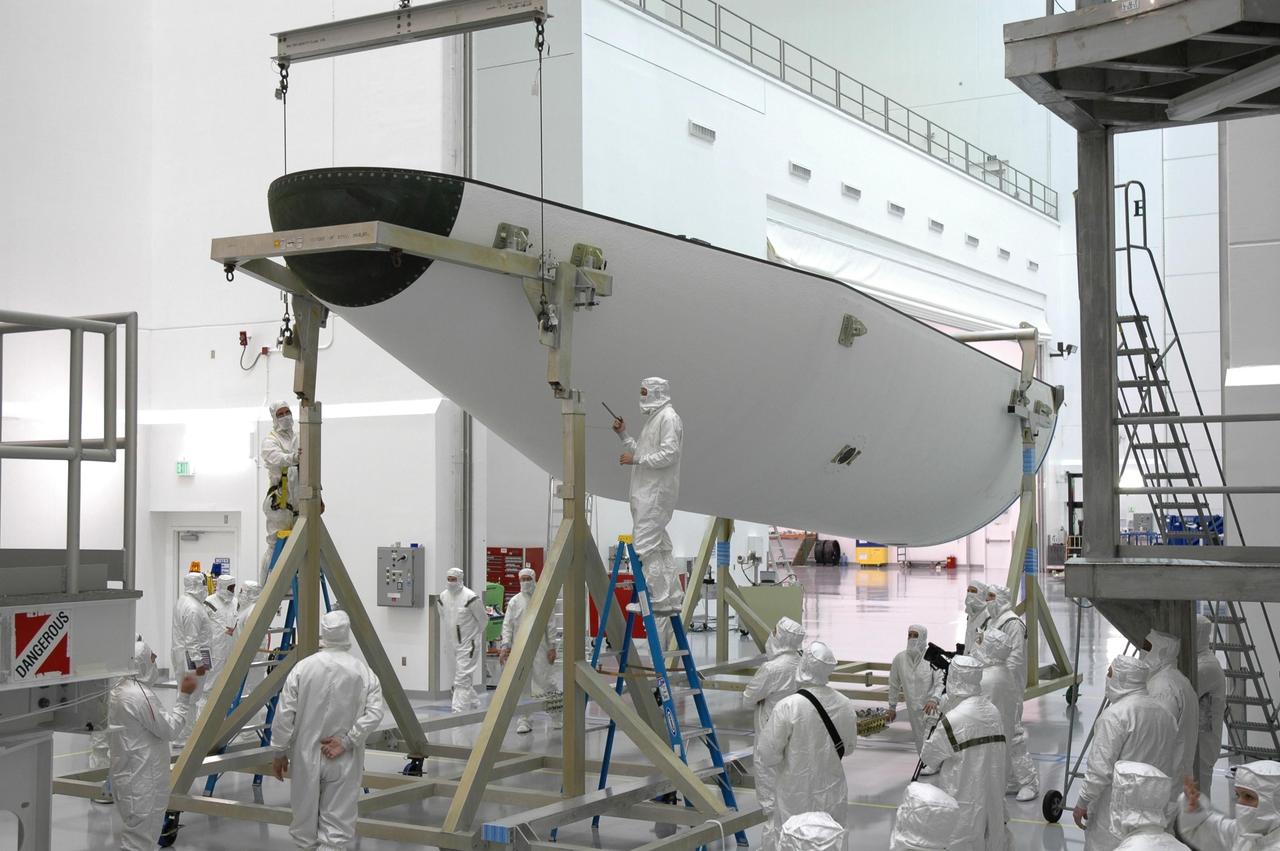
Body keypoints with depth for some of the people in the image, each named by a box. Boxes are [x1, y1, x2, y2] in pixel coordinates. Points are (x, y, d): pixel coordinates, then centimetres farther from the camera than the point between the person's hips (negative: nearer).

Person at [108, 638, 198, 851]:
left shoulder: (119, 690, 9)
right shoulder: (140, 695, -23)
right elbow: (169, 729, -17)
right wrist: (184, 696, -13)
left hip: (131, 775, 10)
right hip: (141, 781, -10)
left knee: (138, 834, 21)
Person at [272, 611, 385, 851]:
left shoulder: (303, 667, -5)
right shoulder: (363, 672, -4)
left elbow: (284, 714, -4)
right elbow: (373, 713, -13)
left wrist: (280, 752, 5)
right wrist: (346, 741, -9)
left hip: (306, 757, 1)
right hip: (344, 760, 0)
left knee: (305, 817, 14)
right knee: (338, 823, 3)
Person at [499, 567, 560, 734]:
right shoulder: (514, 602, 5)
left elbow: (550, 625, 2)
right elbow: (507, 626, 3)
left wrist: (552, 647, -1)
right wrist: (504, 646, -6)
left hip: (539, 648, -2)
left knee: (546, 682, -2)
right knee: (521, 685, 3)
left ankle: (557, 715, 17)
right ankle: (523, 720, 11)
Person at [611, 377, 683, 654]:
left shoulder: (668, 417, -10)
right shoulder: (653, 418, 21)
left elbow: (669, 454, -19)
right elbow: (643, 452, 26)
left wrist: (636, 459, -18)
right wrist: (624, 435, 17)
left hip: (657, 492, -11)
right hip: (647, 491, 11)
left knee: (646, 544, -14)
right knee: (658, 546, 12)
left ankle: (661, 600, -13)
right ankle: (672, 598, 17)